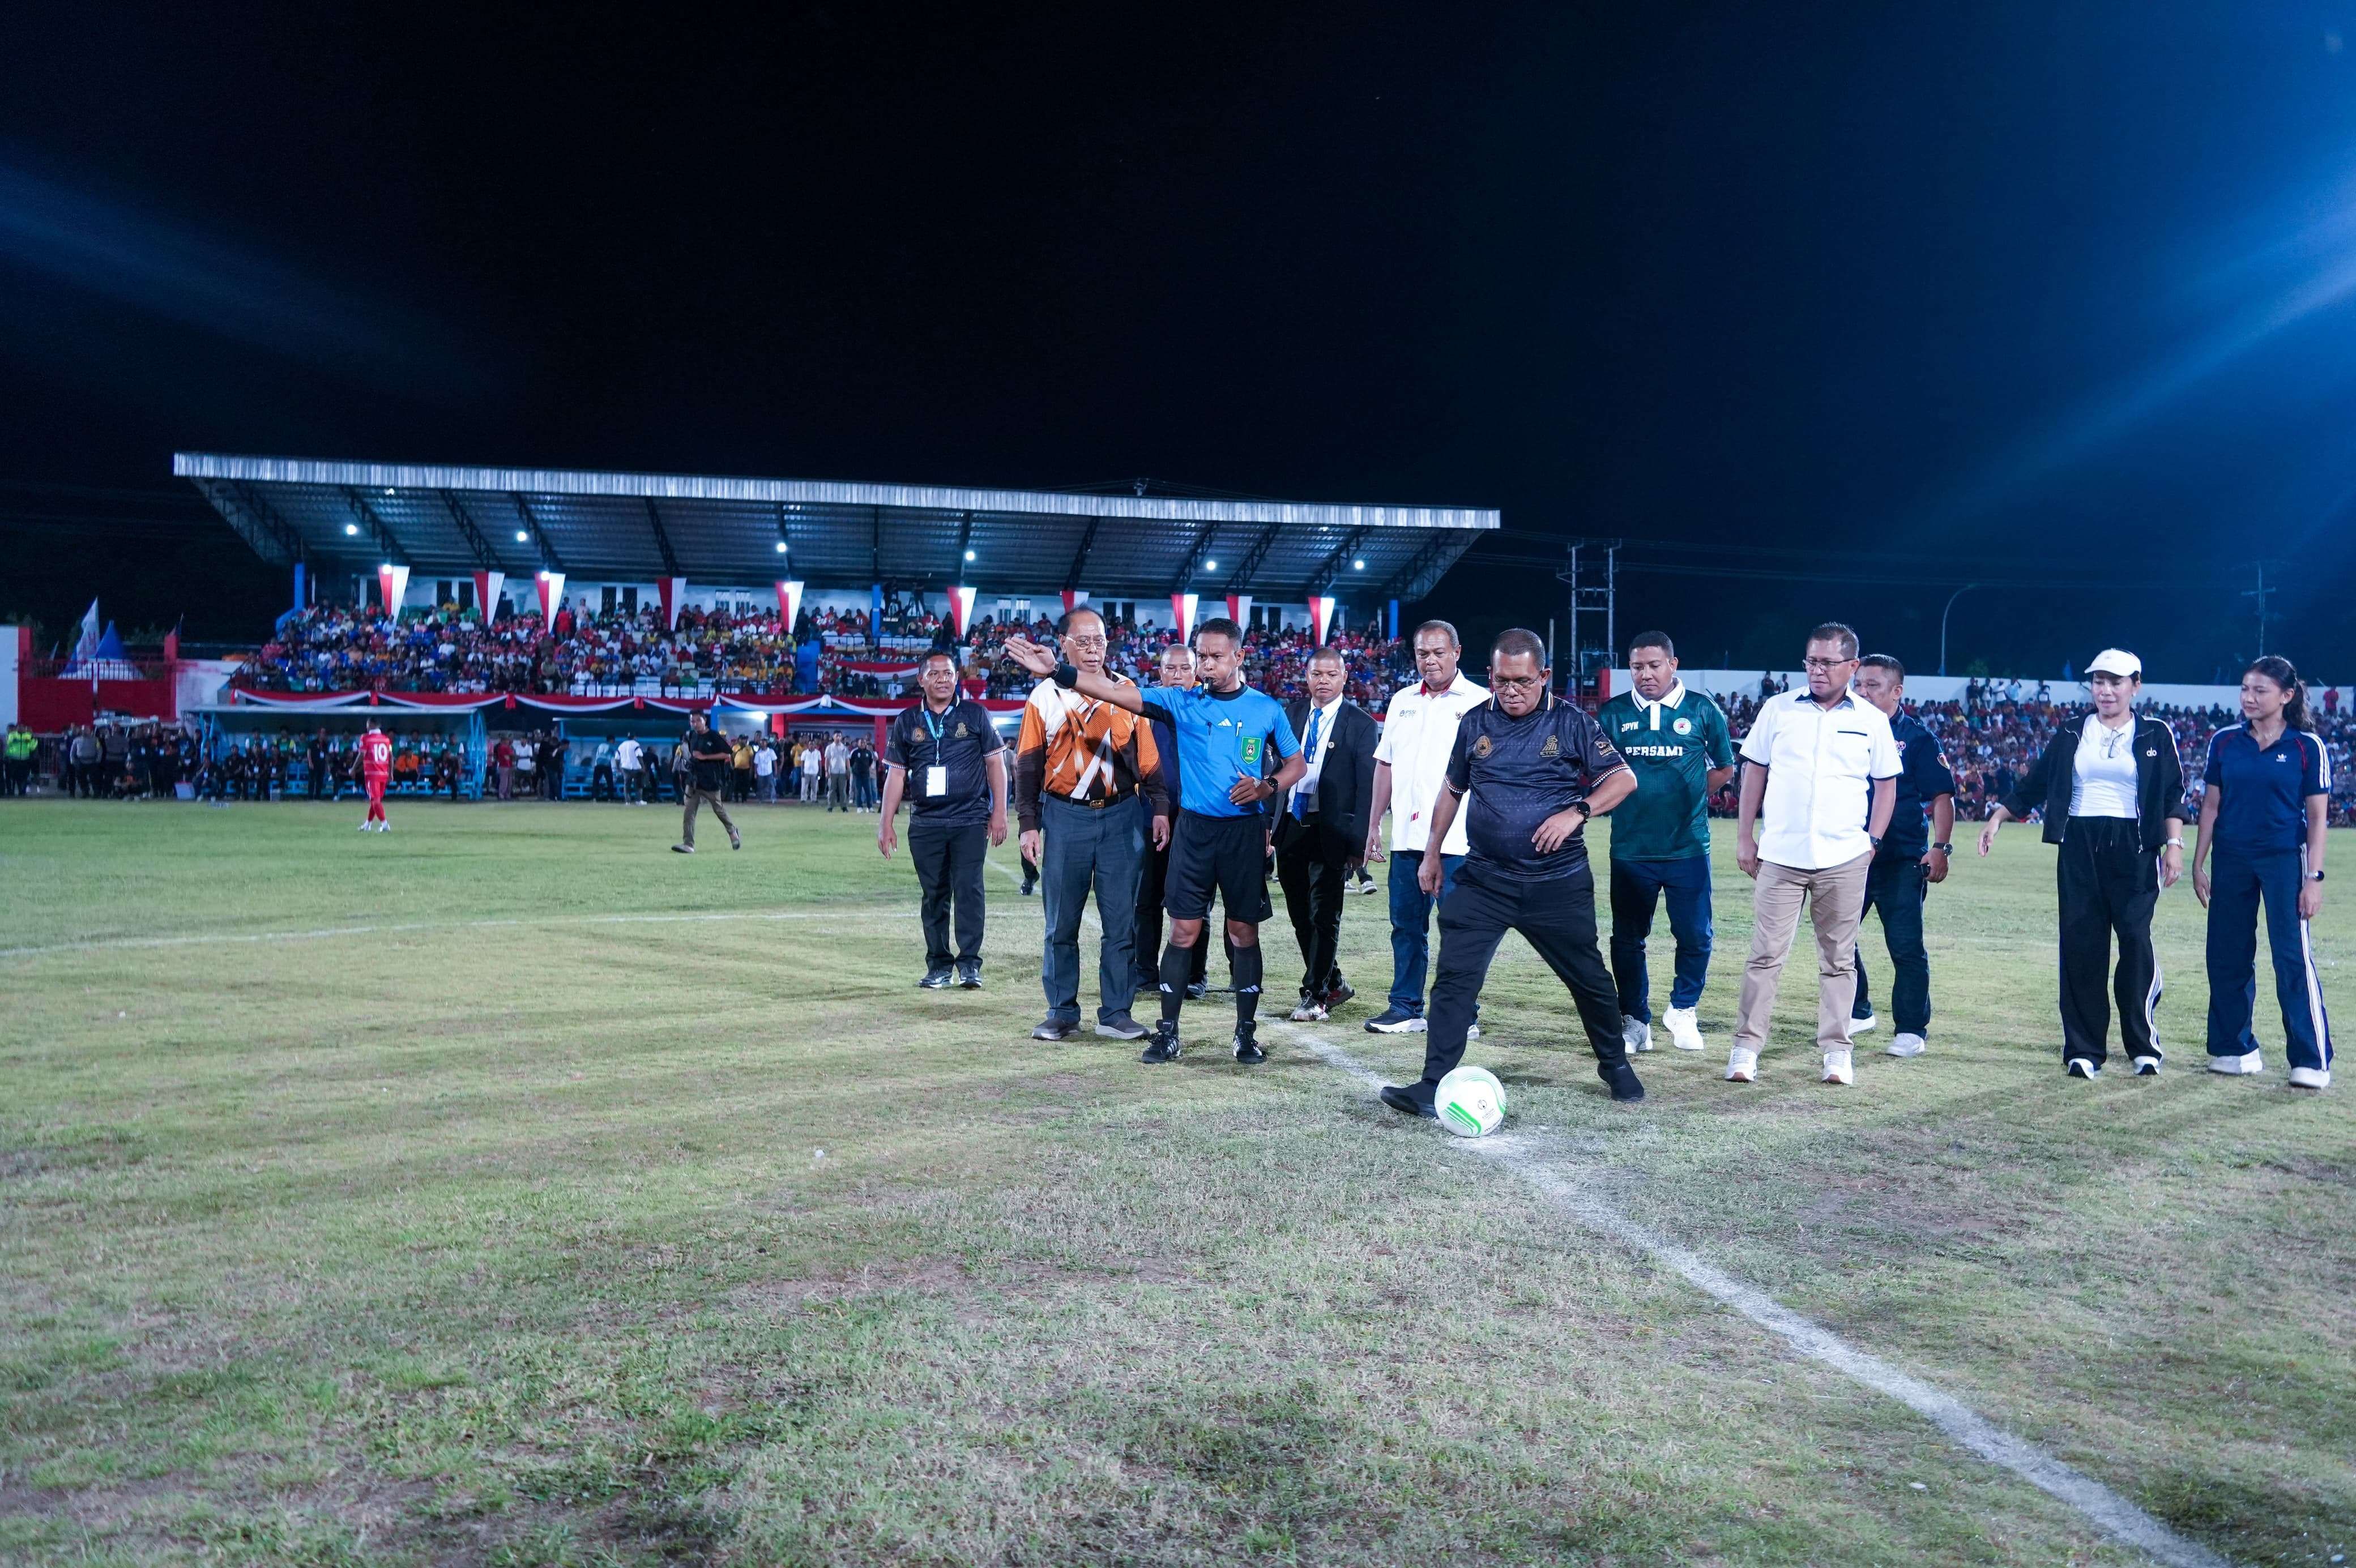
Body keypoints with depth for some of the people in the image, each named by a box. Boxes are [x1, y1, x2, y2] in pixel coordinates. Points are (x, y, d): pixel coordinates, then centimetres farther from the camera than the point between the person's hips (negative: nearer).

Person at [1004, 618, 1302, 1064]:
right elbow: (1117, 693, -10)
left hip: (1245, 831, 0)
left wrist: (1267, 787, -11)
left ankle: (1247, 1033, 17)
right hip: (1194, 829, 0)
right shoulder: (1182, 702, 0)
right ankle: (1168, 1033, 10)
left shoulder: (1267, 709, 2)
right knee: (1184, 932, 1)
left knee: (1244, 933, 6)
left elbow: (1296, 763, 10)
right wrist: (1058, 672, -22)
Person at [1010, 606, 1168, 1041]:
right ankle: (1062, 1013, 14)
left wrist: (1159, 808, 3)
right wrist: (1028, 824, -1)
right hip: (1065, 817, -1)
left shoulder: (1127, 691, 6)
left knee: (1120, 922, 2)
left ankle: (1116, 1013, 10)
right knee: (1061, 923, 5)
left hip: (1121, 816, 1)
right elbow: (1028, 765, 4)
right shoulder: (1045, 696, 2)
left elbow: (1147, 755, 9)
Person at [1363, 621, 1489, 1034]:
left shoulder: (1478, 702, -2)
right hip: (1406, 834, 5)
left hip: (1454, 840, -5)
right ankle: (1406, 1008, 20)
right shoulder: (1402, 701, 14)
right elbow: (1385, 764, 17)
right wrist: (1374, 824, 13)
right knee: (1406, 924, 10)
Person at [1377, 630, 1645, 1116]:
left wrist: (1577, 812, -18)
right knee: (1454, 979, -9)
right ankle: (1433, 1088, -7)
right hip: (1484, 880, 2)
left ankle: (1616, 1066, 34)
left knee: (1589, 979, 10)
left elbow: (1623, 779, -3)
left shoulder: (1572, 723, -3)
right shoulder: (1475, 723, 5)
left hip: (1559, 884, -2)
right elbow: (1452, 789, 18)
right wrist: (1433, 854, 18)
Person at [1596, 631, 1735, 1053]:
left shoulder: (1702, 710, 2)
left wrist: (1689, 797, 4)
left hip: (1688, 847, -1)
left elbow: (1724, 768, 12)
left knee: (1695, 936, -1)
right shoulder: (1613, 714, 3)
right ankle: (1635, 1021, 20)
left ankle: (1683, 1010, 22)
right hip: (1630, 848, 1)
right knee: (1627, 939, 6)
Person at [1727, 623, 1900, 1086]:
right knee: (1766, 954, 0)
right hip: (1780, 855, 0)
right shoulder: (1778, 709, 4)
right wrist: (1745, 838, 5)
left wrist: (1872, 841, 2)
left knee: (1838, 959, 8)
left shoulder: (1871, 721, 4)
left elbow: (1886, 785, 11)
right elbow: (1754, 773, 8)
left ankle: (1836, 1049, 16)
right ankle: (1746, 1047, 5)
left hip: (1844, 860, 0)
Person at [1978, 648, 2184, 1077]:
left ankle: (2144, 1043, 5)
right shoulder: (2071, 733, 11)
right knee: (2080, 945, 0)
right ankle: (2084, 1048, 7)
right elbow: (2035, 784, 10)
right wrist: (1998, 816, -1)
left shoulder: (2156, 735, 6)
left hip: (2133, 848, -2)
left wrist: (2174, 844, -6)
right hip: (2079, 848, 2)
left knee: (2135, 939, -9)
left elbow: (2173, 795, 4)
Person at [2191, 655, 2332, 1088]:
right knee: (2227, 955, 8)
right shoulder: (2225, 741, 3)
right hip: (2231, 860, 4)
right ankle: (2235, 1050, 20)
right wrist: (2199, 863, 6)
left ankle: (2312, 1061, 0)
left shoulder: (2307, 746, -5)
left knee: (2293, 956, -7)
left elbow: (2318, 816, -4)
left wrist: (2314, 877, -9)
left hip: (2284, 859, -4)